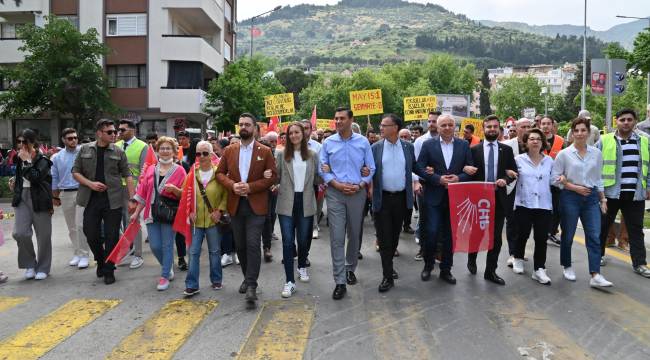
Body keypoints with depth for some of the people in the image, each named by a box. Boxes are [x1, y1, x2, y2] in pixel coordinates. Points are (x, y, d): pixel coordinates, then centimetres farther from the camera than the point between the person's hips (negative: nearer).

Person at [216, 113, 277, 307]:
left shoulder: (265, 151, -1)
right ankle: (248, 278, 30)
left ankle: (251, 286, -7)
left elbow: (272, 177, -4)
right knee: (240, 245, 12)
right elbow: (220, 173, 8)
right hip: (236, 204, 4)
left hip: (256, 204, -4)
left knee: (253, 244, -11)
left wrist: (250, 187, -16)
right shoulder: (229, 150, 8)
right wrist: (232, 185, -12)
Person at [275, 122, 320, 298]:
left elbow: (316, 179, 11)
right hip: (287, 203, -1)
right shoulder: (281, 154, 3)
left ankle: (302, 267, 40)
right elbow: (277, 177, 1)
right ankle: (290, 281, 0)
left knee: (303, 239, 12)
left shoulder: (312, 155, 6)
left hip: (305, 202, 1)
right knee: (288, 241, -5)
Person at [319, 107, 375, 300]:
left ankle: (350, 268, 35)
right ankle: (340, 282, 0)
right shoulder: (328, 143, 0)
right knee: (337, 238, -5)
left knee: (354, 234, 14)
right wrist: (338, 185, -12)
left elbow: (371, 168, 3)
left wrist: (360, 185, -12)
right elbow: (322, 170, 1)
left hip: (357, 193, 1)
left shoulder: (363, 142, 1)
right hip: (335, 193, -1)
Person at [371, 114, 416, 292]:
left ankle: (389, 264, 35)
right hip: (382, 198, -2)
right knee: (384, 238, -1)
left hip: (401, 198, 2)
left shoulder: (408, 146, 3)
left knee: (395, 235, 14)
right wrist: (369, 186, -10)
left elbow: (414, 168, 12)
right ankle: (388, 276, 5)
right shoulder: (375, 147, -1)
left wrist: (416, 181, -2)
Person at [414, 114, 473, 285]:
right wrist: (438, 179, -15)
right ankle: (428, 265, 19)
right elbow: (419, 168, -5)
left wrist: (459, 178, -14)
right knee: (431, 233, -4)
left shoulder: (464, 145, 6)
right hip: (433, 197, -2)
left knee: (449, 234, 8)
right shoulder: (428, 145, 1)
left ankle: (446, 269, 21)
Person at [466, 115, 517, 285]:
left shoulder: (507, 149, 6)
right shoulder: (474, 149, 1)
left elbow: (514, 172, 6)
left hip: (499, 198, 1)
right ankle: (471, 259, 37)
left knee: (496, 237, 4)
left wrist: (505, 179, -13)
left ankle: (490, 271, 16)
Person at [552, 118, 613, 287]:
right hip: (570, 197, -2)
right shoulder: (564, 154, -5)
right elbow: (555, 179, -4)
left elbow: (598, 178, 13)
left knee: (594, 236, -5)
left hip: (591, 197, 3)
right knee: (568, 235, 8)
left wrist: (603, 199, 11)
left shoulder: (596, 153, 6)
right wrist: (575, 187, -12)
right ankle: (567, 267, 28)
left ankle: (595, 276, -6)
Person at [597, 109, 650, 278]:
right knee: (603, 226, 11)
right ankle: (598, 254, 28)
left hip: (635, 194, 2)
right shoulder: (604, 141, -2)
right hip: (610, 192, -2)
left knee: (636, 229, 5)